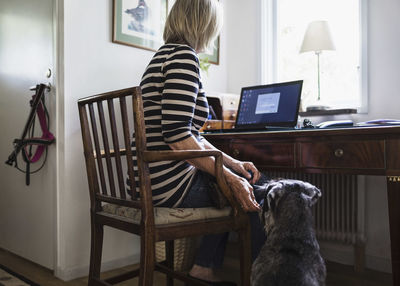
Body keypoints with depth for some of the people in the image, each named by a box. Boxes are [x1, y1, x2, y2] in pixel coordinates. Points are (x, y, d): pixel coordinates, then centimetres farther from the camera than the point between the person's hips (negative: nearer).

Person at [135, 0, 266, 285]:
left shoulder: (165, 55, 18)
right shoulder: (183, 56, -13)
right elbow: (176, 135, -24)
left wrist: (234, 164, 10)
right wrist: (231, 178, -17)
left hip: (150, 183, 10)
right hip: (171, 186, -10)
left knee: (245, 179, 22)